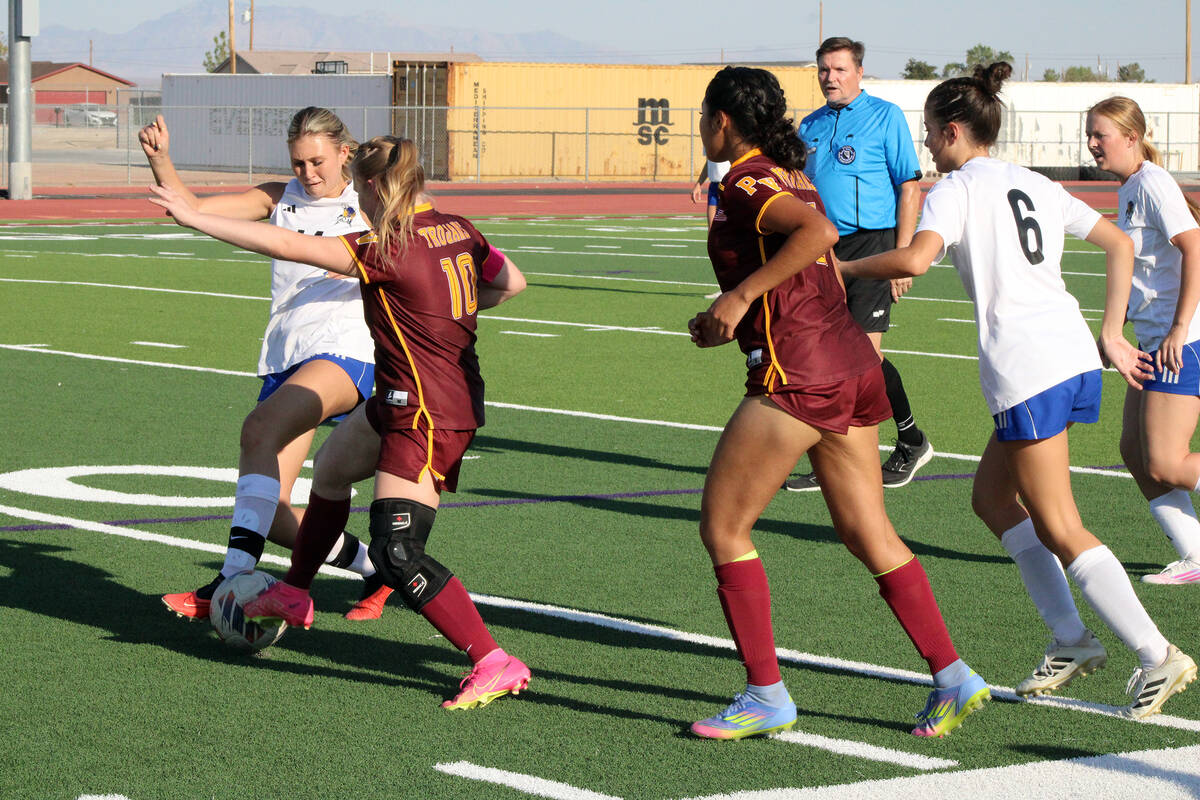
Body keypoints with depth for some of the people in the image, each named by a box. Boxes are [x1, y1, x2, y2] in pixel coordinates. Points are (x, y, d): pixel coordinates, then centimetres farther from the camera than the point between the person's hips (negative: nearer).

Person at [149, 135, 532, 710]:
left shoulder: (388, 251, -21)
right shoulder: (458, 231, 2)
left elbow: (288, 246, -23)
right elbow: (512, 282, 17)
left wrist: (196, 218, -17)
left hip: (426, 417, -10)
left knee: (396, 555, -12)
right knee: (331, 466, 28)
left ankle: (495, 664, -13)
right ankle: (294, 596, 47)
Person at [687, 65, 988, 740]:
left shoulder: (746, 184, -9)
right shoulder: (792, 177, 18)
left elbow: (819, 231, -27)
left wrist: (741, 294, -23)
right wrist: (731, 322, 21)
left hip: (798, 374, -9)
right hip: (852, 362, 9)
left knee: (723, 527, 0)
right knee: (869, 534, 11)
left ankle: (767, 696, 1)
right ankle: (954, 679, 7)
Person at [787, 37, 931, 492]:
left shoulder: (885, 117, -3)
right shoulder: (811, 126, 14)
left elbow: (909, 186, -6)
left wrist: (902, 257, -12)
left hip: (871, 244, -6)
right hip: (823, 249, 6)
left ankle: (911, 441, 11)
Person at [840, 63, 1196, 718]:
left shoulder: (955, 189, -4)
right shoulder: (1037, 187, 19)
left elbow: (915, 258, -22)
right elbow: (1120, 245, 19)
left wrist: (844, 267, -6)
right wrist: (1111, 337, 19)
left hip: (1026, 369, -8)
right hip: (1073, 356, 8)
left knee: (1059, 530, -2)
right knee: (992, 497, 20)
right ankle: (1072, 639, 16)